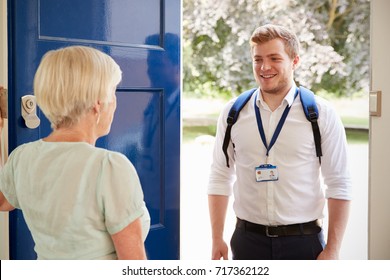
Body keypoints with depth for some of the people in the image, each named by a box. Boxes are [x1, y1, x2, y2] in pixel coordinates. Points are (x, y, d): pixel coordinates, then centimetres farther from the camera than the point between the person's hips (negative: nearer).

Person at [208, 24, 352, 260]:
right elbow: (220, 179, 6)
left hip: (303, 240, -2)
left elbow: (339, 185, -3)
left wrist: (332, 249, -7)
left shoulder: (321, 114, -4)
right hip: (249, 239, 2)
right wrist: (217, 239, 0)